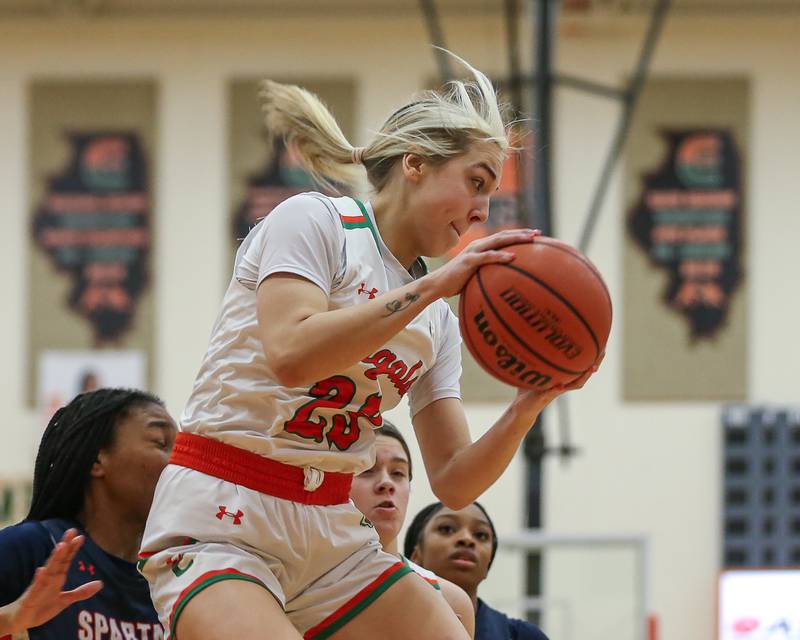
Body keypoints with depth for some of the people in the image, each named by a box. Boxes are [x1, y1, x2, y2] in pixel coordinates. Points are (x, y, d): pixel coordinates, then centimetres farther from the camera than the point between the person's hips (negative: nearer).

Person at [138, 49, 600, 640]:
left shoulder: (438, 322, 14)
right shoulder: (312, 221, -5)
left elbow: (454, 481, 7)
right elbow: (291, 354, -24)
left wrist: (531, 403, -9)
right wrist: (431, 285, -22)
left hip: (333, 537, 7)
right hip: (221, 524, -7)